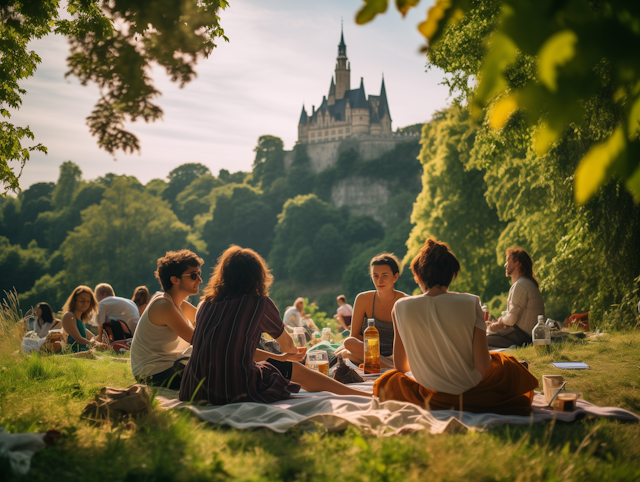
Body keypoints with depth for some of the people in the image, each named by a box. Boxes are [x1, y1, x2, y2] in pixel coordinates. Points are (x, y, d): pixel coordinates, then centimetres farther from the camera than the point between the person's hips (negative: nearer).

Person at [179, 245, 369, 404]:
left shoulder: (205, 304, 12)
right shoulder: (259, 303, -2)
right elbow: (287, 345, 17)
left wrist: (278, 358, 37)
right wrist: (288, 354, 42)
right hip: (236, 391, -6)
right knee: (294, 369, 18)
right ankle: (364, 396, 26)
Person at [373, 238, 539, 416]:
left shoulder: (402, 307, -10)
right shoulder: (470, 303, -14)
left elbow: (401, 366, -1)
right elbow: (482, 366, -15)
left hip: (427, 394, 0)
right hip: (470, 392, 0)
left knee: (385, 381, 32)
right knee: (507, 362, 31)